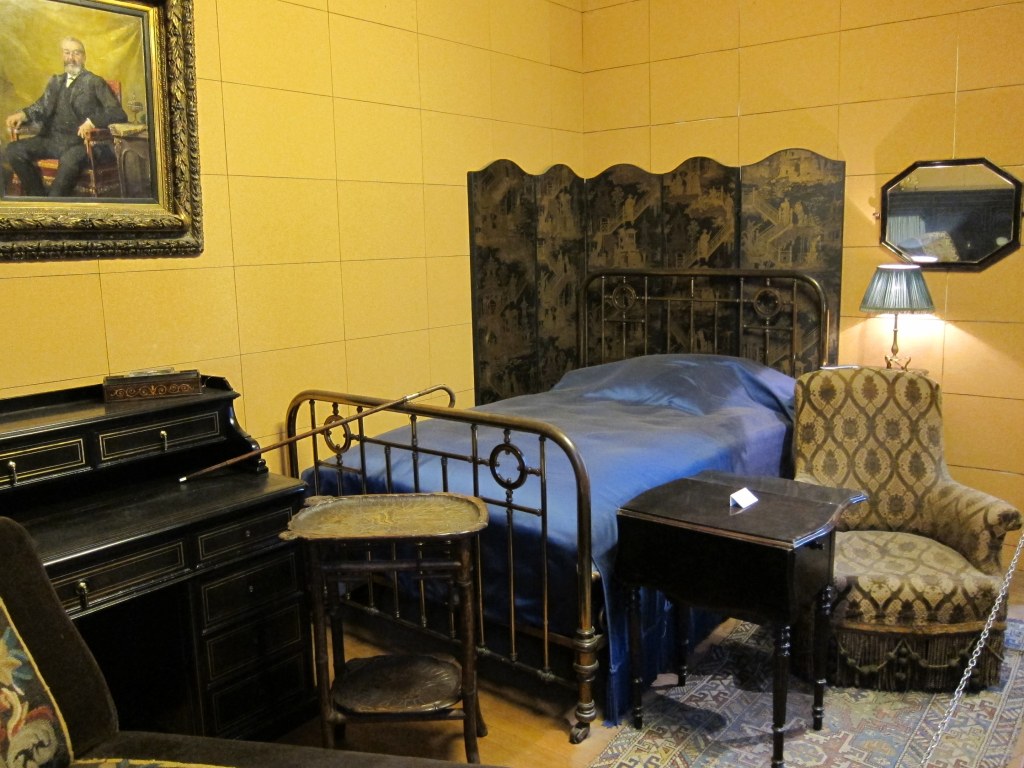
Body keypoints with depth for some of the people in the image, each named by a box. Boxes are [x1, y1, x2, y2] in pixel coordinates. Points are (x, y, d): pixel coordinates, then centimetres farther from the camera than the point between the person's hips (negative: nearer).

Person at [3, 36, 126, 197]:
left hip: (81, 143, -6)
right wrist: (22, 114, -4)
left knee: (69, 160, -38)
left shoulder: (95, 82, 4)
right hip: (53, 140, 6)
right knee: (14, 150, -16)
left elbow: (118, 114, -6)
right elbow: (41, 107, 17)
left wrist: (92, 122, -23)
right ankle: (39, 197, -4)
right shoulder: (56, 82, 21)